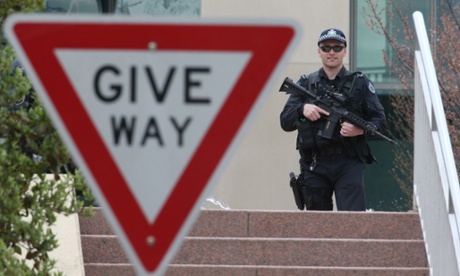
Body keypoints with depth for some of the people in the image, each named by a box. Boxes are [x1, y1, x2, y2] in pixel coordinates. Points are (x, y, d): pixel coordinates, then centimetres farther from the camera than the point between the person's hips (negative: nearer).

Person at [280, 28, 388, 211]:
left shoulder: (360, 83, 8)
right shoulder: (305, 84, 12)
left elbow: (380, 121, 5)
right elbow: (285, 122, 6)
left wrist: (360, 129, -16)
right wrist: (302, 110, -15)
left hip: (349, 164, -2)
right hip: (315, 166, 2)